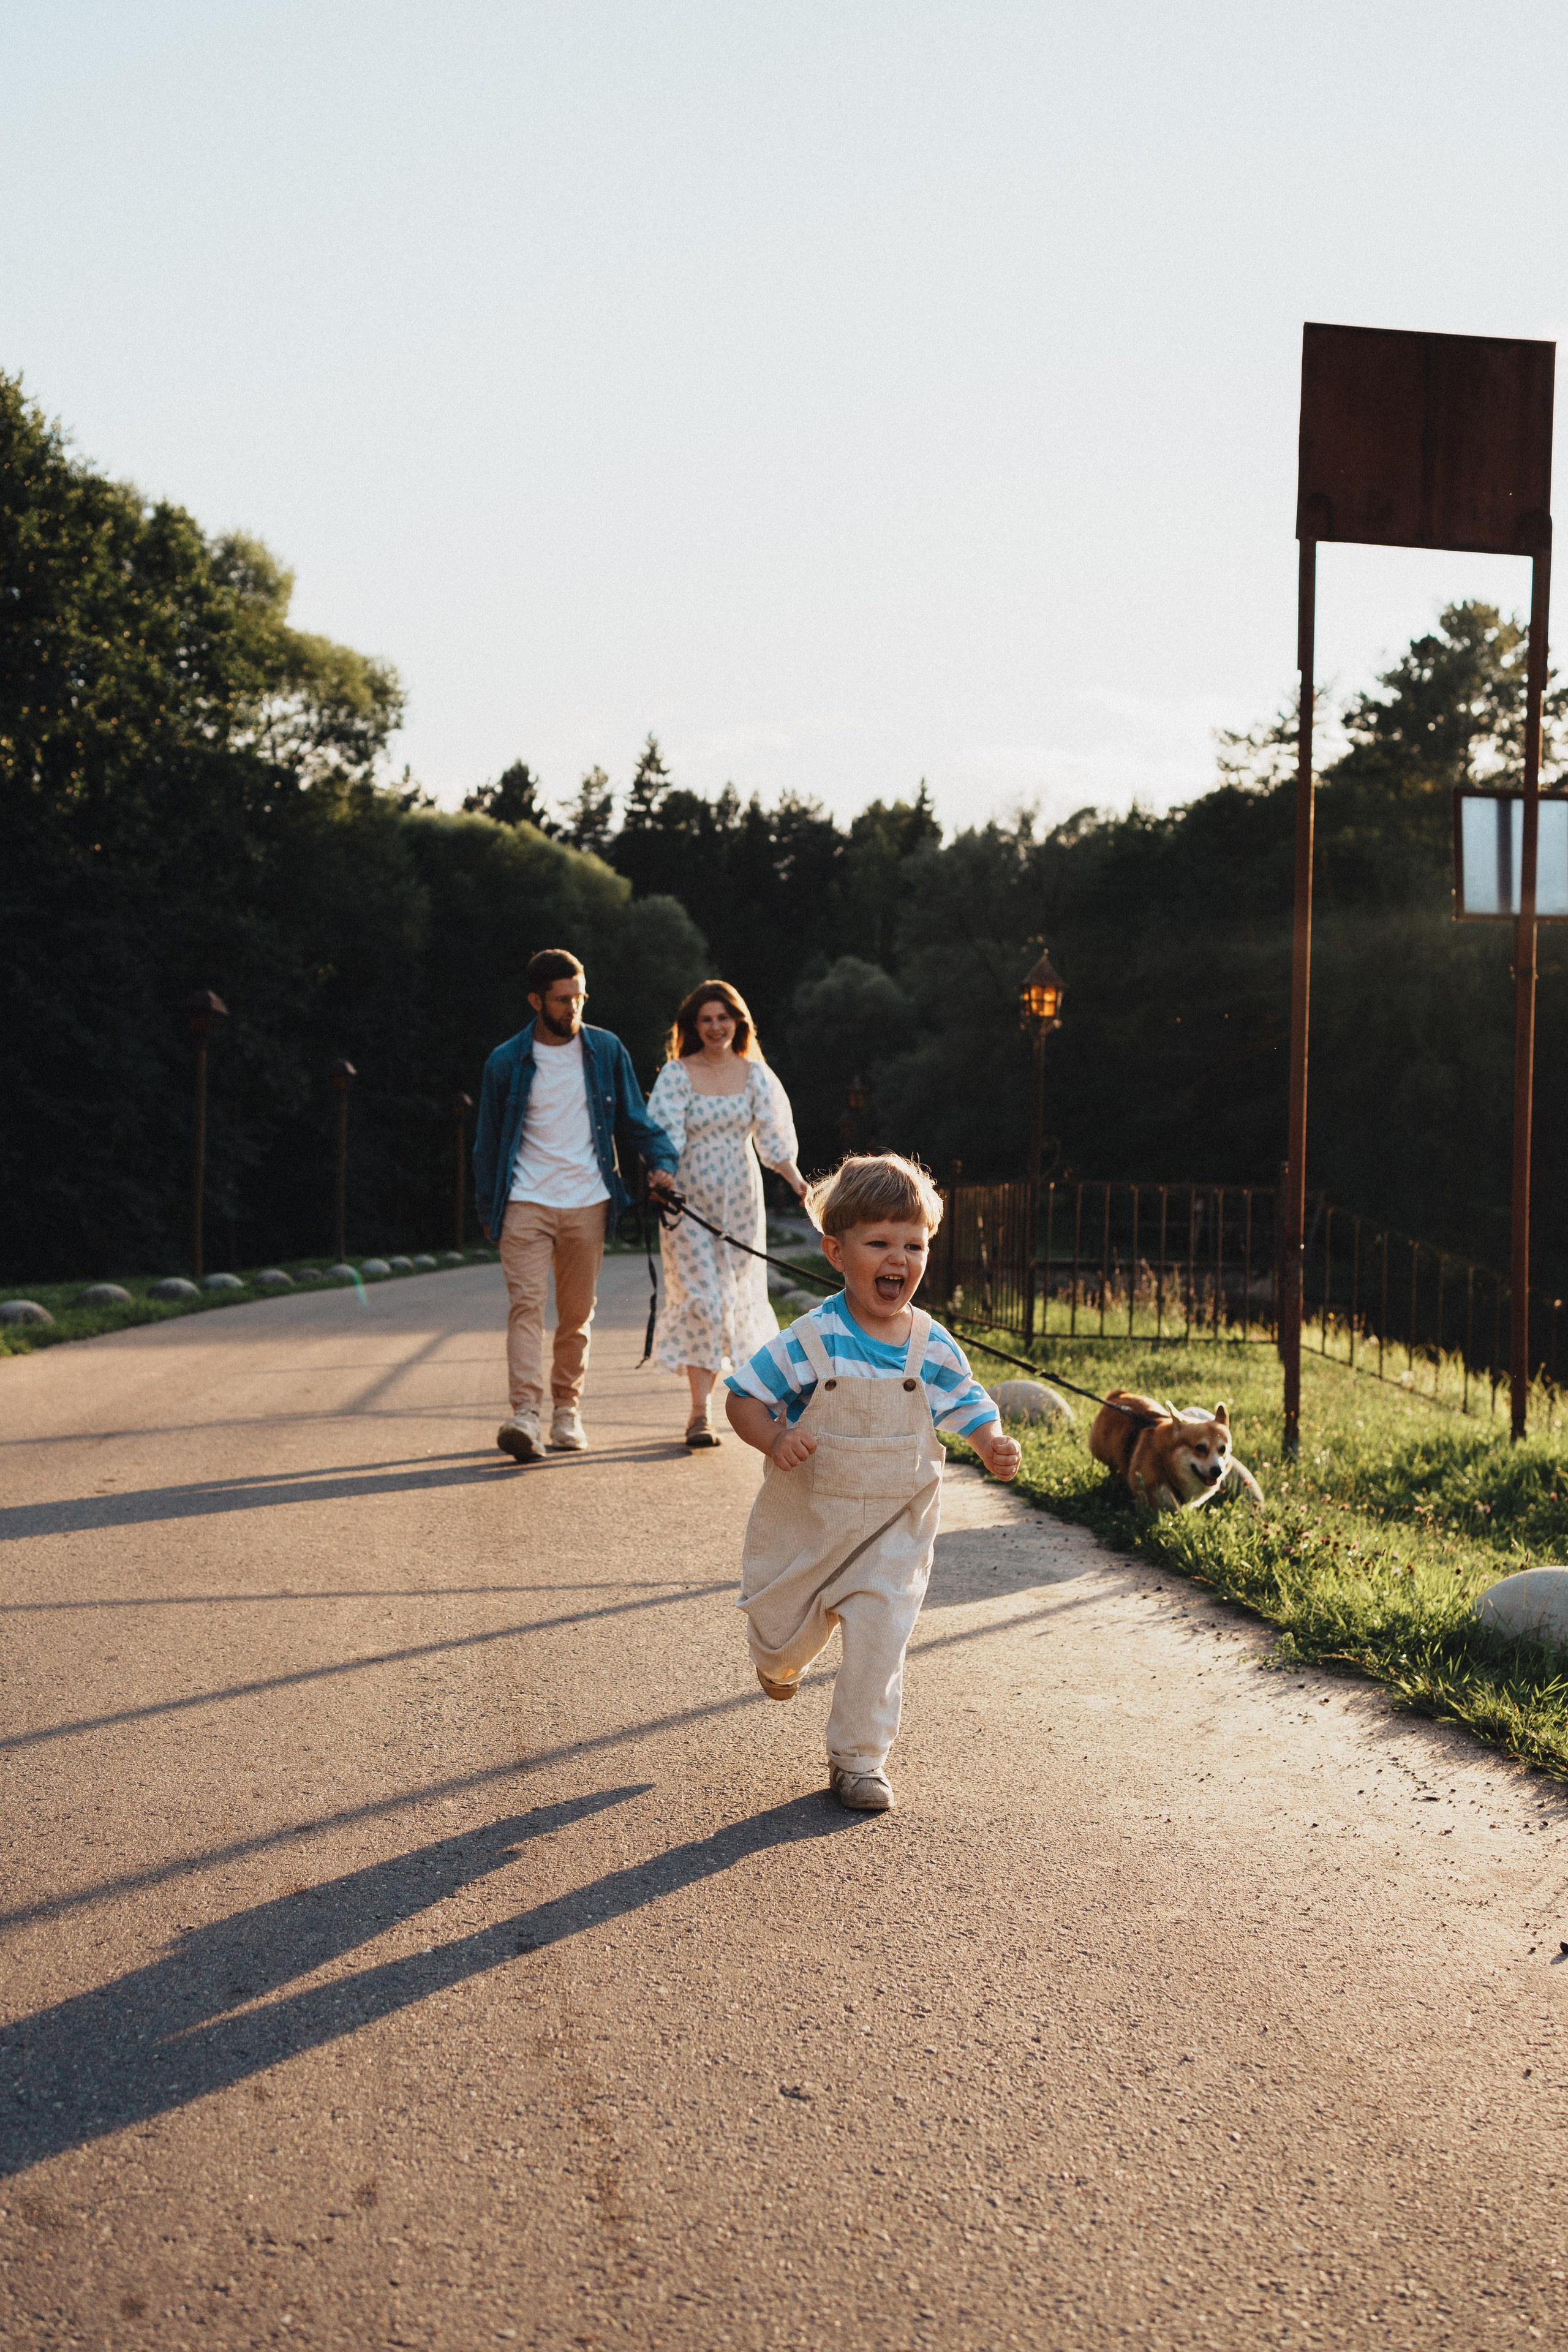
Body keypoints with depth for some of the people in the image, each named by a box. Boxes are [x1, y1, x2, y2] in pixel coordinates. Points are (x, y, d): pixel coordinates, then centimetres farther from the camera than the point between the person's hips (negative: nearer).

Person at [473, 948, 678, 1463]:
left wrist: (661, 1160, -5)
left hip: (587, 1202, 2)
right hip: (526, 1203, -2)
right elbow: (488, 1142, 9)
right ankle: (526, 1414, -22)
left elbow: (636, 1116, 13)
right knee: (526, 1304, -13)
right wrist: (488, 1211, 11)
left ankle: (567, 1409, 18)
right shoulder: (507, 1062, 1)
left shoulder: (606, 1051, 6)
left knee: (577, 1313, 7)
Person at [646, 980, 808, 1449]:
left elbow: (773, 1139, 4)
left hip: (741, 1198, 3)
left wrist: (799, 1183, -7)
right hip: (690, 1199, -3)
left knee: (741, 1291, 10)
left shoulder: (755, 1074, 5)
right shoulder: (677, 1074, -4)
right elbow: (665, 1139, -11)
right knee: (701, 1296, -10)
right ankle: (701, 1411, -8)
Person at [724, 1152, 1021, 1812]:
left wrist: (994, 1446, -19)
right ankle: (779, 1658, 55)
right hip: (808, 1517, -1)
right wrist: (773, 1438, -29)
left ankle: (858, 1758, 11)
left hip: (894, 1528, 1)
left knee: (879, 1638, -8)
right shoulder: (810, 1342, -17)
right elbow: (744, 1397, -10)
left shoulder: (932, 1348, -8)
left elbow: (971, 1407, 3)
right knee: (783, 1633, 16)